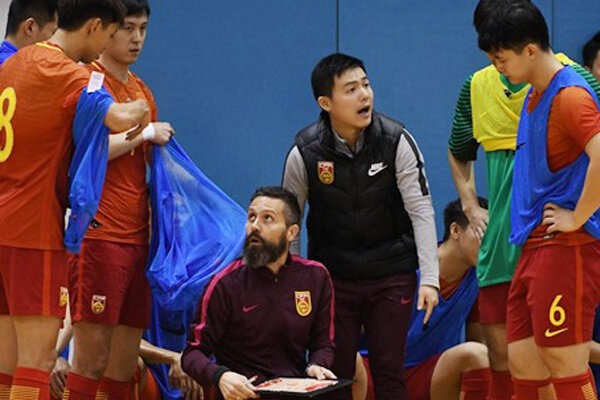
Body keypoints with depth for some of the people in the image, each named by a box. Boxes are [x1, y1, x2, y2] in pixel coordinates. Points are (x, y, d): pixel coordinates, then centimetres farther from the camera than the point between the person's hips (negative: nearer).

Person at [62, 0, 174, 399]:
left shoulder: (142, 91, 18)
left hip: (137, 235, 8)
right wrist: (146, 133, -9)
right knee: (92, 357, -9)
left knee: (125, 363, 7)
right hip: (99, 234, -8)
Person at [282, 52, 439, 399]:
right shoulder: (305, 153, -9)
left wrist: (429, 279, -15)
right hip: (333, 276, 1)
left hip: (391, 276, 0)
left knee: (389, 371, -1)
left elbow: (421, 210, -9)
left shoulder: (396, 141, -11)